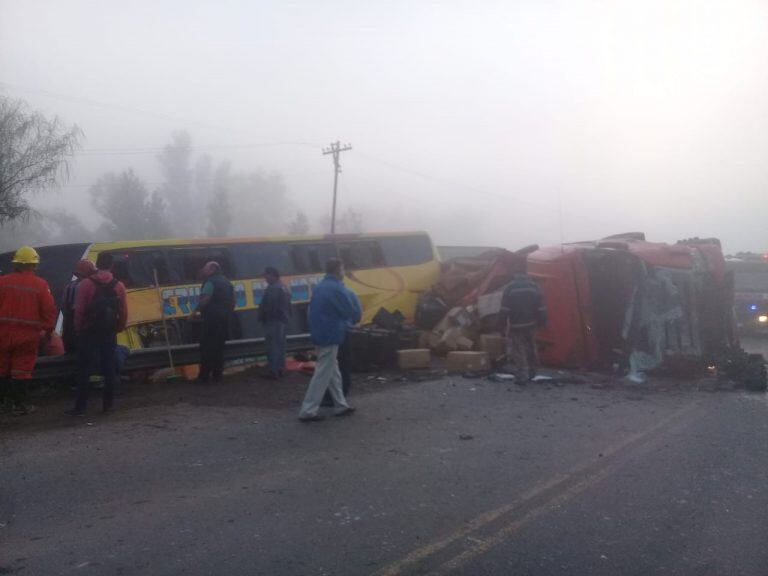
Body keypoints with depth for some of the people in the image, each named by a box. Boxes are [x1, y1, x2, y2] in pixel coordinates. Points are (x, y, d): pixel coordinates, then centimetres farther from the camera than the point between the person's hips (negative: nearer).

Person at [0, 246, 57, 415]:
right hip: (28, 335, -2)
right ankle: (18, 405, 7)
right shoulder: (40, 284, -8)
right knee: (21, 370, 4)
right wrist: (48, 330, 5)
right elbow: (49, 310, -8)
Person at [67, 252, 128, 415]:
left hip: (88, 333, -2)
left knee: (84, 371, 4)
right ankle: (108, 405, 13)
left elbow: (79, 310, -8)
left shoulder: (86, 284, -7)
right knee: (109, 370, 9)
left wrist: (79, 329, 5)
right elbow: (124, 312, 0)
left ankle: (80, 406, 4)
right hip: (109, 335, 2)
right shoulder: (118, 286, -1)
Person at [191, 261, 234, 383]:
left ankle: (204, 376, -2)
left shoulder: (210, 282, -8)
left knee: (207, 348, -2)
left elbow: (205, 299, -21)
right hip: (224, 319, 8)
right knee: (219, 348, 12)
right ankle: (217, 375, 12)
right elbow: (233, 302, 19)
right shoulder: (227, 283, 17)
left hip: (212, 318, -7)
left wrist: (195, 311, -11)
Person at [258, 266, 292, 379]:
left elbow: (269, 306, -24)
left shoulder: (273, 288, -19)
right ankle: (280, 368, 22)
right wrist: (287, 316, 23)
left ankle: (274, 371, -6)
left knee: (273, 346, -7)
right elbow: (288, 306, 19)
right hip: (283, 319, 10)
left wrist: (262, 317, -15)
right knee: (280, 345, 15)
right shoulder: (283, 287, 14)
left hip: (273, 320, -10)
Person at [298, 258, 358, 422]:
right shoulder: (337, 288, -15)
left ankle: (340, 405, 25)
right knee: (323, 374, -4)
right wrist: (354, 320, 11)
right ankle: (308, 411, -1)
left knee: (333, 371, 17)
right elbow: (350, 312, -12)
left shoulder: (319, 287, 12)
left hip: (320, 334, 9)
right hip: (330, 336, -9)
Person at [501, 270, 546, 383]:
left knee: (518, 350, 2)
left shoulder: (509, 287, -12)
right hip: (530, 324, 4)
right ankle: (531, 371, 31)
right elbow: (541, 308, 0)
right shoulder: (534, 286, -1)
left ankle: (521, 376, -1)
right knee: (530, 348, 20)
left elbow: (505, 309, -11)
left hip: (515, 325, -4)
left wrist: (506, 322, 1)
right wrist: (542, 322, 9)